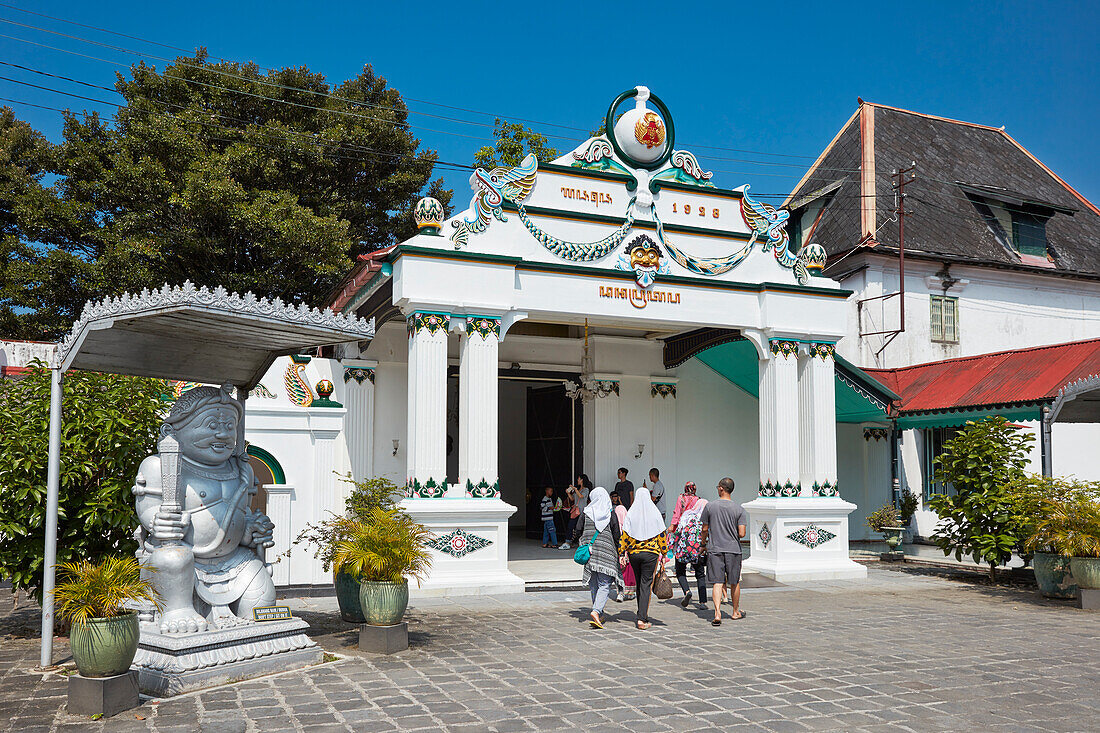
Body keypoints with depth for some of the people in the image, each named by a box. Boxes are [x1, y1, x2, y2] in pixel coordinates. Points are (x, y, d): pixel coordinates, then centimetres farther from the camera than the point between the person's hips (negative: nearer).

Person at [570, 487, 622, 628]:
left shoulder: (586, 514, 2)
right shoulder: (611, 514, -2)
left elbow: (577, 533, 0)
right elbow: (617, 537, -2)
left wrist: (581, 547, 17)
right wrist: (618, 556, 8)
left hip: (589, 553, 2)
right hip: (606, 553, -2)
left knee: (594, 585, 14)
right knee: (604, 585, -1)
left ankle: (598, 614, 19)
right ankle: (596, 611, -20)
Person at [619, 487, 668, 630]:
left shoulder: (631, 513, -2)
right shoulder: (655, 513, -3)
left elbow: (625, 535, -4)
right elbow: (661, 535, 0)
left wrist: (621, 552, 1)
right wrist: (664, 553, 8)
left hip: (633, 553, 2)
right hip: (651, 553, -2)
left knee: (639, 584, 16)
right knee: (646, 585, -1)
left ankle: (642, 614, 27)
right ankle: (642, 619, -9)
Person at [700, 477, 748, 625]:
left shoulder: (710, 507, -4)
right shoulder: (739, 509, -3)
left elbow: (705, 529, 3)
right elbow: (742, 533, -8)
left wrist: (703, 541, 23)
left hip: (714, 549, -1)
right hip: (733, 549, 1)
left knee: (717, 582, -2)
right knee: (735, 582, 15)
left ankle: (717, 613, -16)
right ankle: (736, 612, 28)